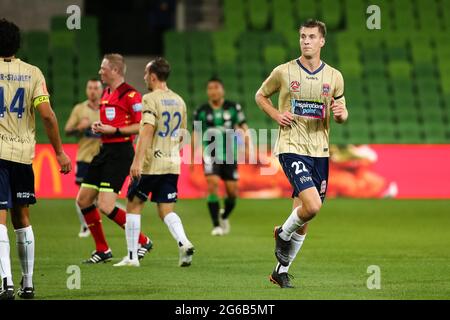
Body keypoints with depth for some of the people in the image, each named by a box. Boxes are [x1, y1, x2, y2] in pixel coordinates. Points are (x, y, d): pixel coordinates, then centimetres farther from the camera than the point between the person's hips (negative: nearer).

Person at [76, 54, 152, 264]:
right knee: (83, 200, 7)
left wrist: (114, 130, -20)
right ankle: (102, 250, 17)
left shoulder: (130, 95, -13)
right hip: (105, 150, 10)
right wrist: (99, 127, 8)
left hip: (120, 152, -10)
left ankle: (143, 241, 2)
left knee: (105, 206, -15)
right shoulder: (106, 94, 16)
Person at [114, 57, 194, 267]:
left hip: (151, 164, -6)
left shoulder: (151, 99, -10)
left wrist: (137, 161, -25)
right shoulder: (179, 101, 13)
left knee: (134, 205, 8)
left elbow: (147, 129, -21)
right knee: (166, 210, 7)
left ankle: (132, 256, 9)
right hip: (172, 164, 6)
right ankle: (184, 243, -19)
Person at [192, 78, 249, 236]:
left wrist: (247, 147, -9)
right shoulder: (201, 112, 2)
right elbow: (195, 134, 9)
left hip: (230, 155, 1)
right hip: (211, 154, -1)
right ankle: (216, 225, -14)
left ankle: (224, 216, 32)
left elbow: (244, 127, 5)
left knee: (232, 191, 1)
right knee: (213, 184, -20)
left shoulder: (233, 108, 2)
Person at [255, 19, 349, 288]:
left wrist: (341, 113, -8)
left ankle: (282, 270, 23)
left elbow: (342, 114, 17)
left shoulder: (334, 77, 6)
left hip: (320, 152, 4)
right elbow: (261, 96, 14)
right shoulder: (284, 72, -2)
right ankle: (284, 234, 8)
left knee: (303, 221, 8)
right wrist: (275, 114, -5)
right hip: (291, 147, -4)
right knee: (312, 205, -23)